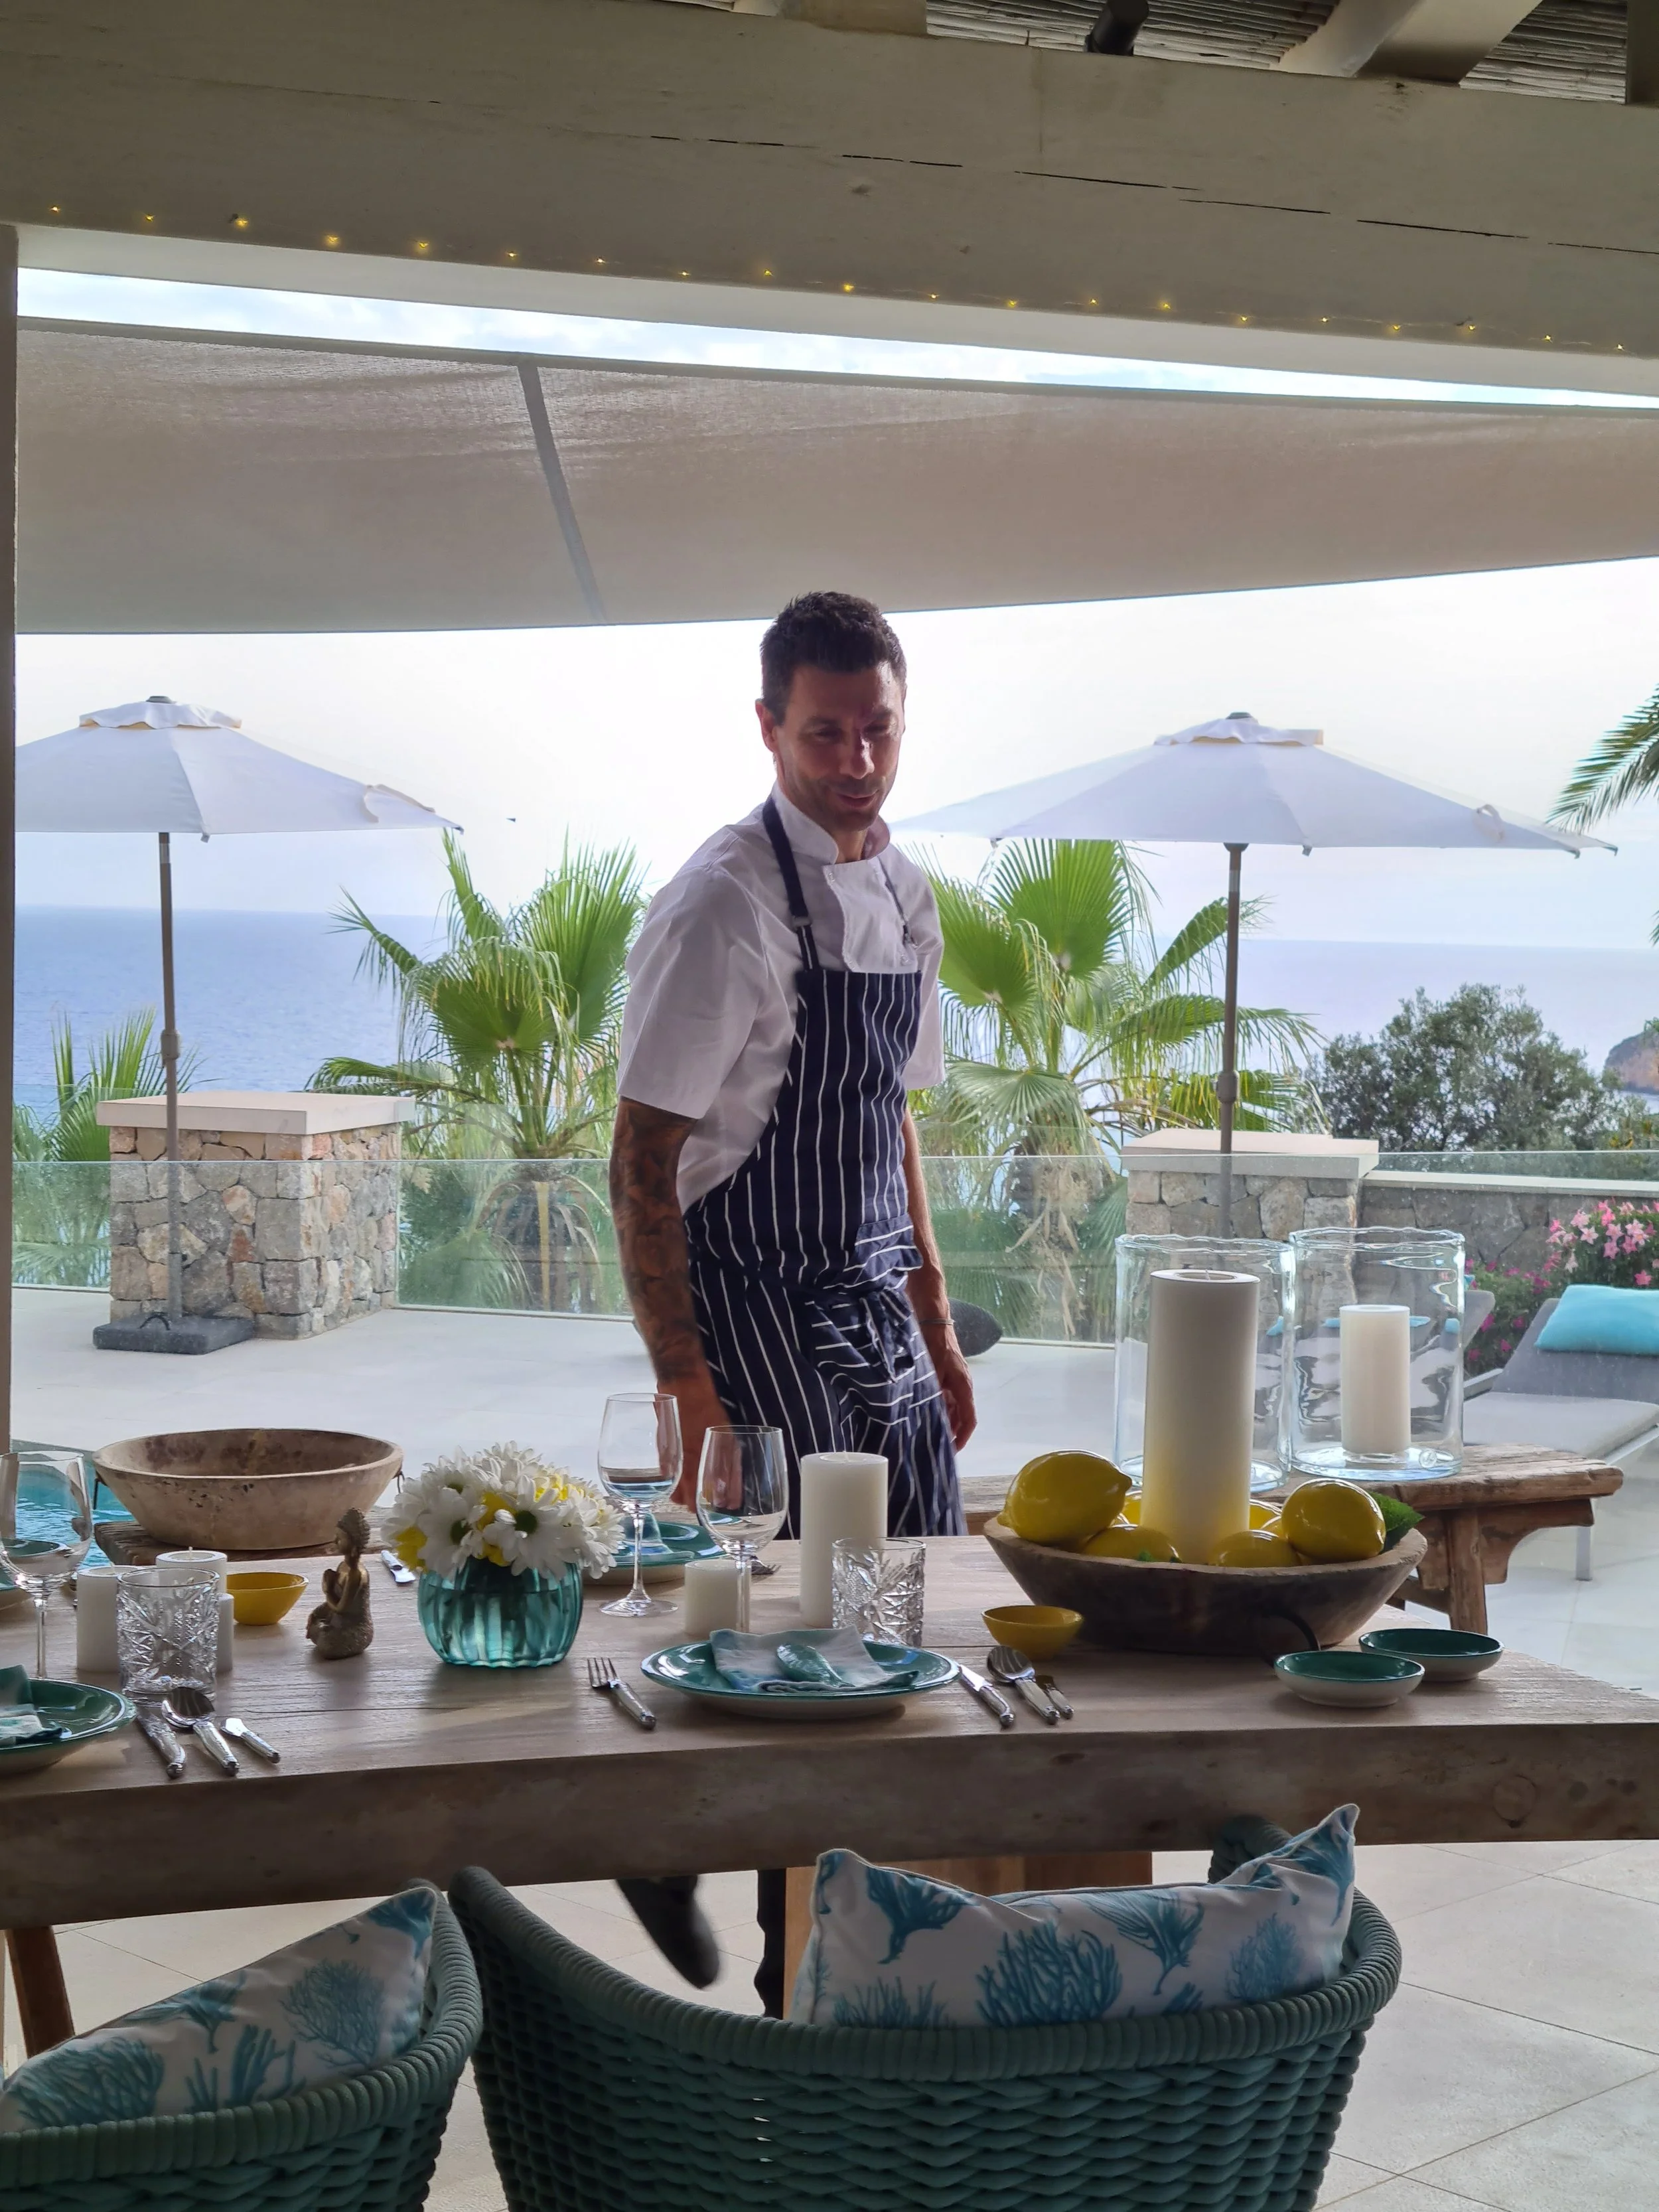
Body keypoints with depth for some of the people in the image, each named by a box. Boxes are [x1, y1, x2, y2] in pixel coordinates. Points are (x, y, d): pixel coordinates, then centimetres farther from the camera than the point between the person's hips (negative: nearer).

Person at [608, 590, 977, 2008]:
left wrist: (936, 1327, 18)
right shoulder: (725, 905, -15)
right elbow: (643, 1164, -16)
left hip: (879, 1310, 8)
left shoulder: (906, 895, 10)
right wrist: (687, 1384, -20)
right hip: (756, 1316, -8)